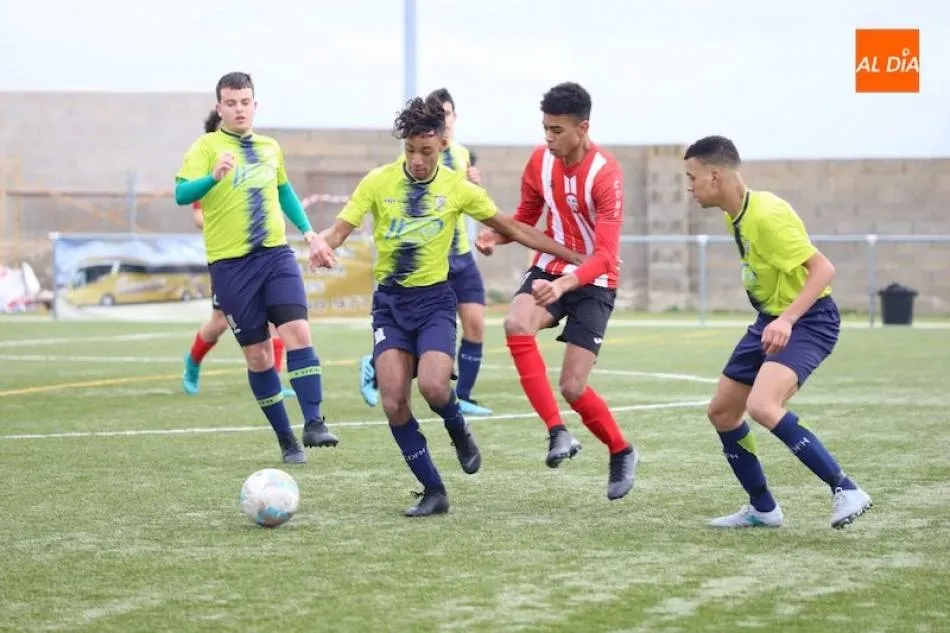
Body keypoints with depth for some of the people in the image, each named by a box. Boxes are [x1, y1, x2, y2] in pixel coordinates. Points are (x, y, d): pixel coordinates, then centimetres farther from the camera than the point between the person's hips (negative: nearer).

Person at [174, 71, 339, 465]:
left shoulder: (270, 148, 12)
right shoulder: (207, 147, -3)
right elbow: (182, 194, -18)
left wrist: (308, 231, 21)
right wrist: (214, 177, -36)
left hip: (275, 254, 3)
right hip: (230, 263, -3)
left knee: (298, 331, -17)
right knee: (257, 353, 2)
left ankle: (313, 423, -16)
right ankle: (286, 440, 12)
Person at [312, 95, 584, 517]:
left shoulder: (457, 188, -2)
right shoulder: (379, 182, -3)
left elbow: (514, 230, 6)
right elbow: (339, 230, -6)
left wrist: (575, 257, 4)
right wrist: (323, 244, -31)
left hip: (434, 298, -1)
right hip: (389, 300, 1)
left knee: (433, 386, -25)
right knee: (393, 403, -11)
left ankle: (459, 433, 11)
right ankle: (433, 491, 3)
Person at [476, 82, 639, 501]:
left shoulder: (606, 174, -22)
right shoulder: (540, 161, -4)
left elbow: (605, 256, -27)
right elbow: (526, 216, 12)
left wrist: (563, 285, -43)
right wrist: (496, 235, -11)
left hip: (593, 282, -5)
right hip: (551, 267, 5)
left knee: (572, 387, -7)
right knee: (516, 324, -29)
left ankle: (621, 452, 23)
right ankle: (558, 432, -28)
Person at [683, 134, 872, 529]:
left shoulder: (767, 215, -24)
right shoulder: (735, 216, 5)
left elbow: (823, 269, -27)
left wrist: (787, 319, -37)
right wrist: (775, 319, 20)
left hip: (808, 320, -10)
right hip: (771, 320, 10)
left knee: (762, 406, -31)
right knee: (721, 412, 11)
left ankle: (845, 491, -23)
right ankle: (763, 509, 25)